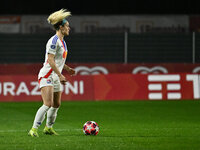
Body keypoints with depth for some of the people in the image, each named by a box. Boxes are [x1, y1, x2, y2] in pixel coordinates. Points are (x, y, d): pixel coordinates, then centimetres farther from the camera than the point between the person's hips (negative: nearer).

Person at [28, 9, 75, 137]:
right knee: (48, 104, -18)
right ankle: (34, 130, -17)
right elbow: (50, 60, -21)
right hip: (47, 75, -9)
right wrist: (60, 75, -24)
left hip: (55, 77, 9)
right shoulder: (54, 41, -15)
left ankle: (48, 128, 29)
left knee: (57, 105, 13)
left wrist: (67, 68, 17)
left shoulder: (62, 41, 15)